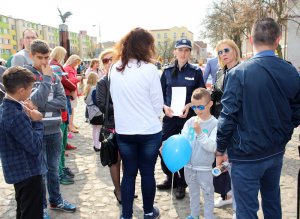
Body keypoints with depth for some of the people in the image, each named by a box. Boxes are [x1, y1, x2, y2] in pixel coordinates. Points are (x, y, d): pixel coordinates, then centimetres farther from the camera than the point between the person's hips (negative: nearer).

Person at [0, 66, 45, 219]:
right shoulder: (16, 116, -27)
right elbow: (35, 147, -25)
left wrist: (28, 117, -3)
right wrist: (37, 122, -14)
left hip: (18, 170, 10)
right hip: (28, 172, -10)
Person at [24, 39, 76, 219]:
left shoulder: (54, 76, 6)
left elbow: (62, 102, -3)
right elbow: (37, 99, -20)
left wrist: (41, 106, -14)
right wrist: (46, 78, -15)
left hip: (55, 130, 4)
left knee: (53, 168, 17)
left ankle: (56, 200, 34)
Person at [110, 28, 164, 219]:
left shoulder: (115, 69, 0)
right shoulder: (149, 69, -13)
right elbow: (158, 103, -7)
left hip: (123, 131, 4)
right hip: (150, 131, -3)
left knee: (129, 173, 13)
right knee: (148, 172, 12)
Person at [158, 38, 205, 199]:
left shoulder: (196, 72, 2)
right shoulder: (167, 71, 7)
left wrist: (190, 105, -16)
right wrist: (165, 106, -10)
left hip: (189, 117, -2)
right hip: (169, 117, 2)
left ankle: (181, 184, 26)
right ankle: (171, 178, 28)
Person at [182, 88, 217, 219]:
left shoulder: (215, 124, -13)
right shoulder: (190, 122, -1)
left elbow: (212, 147, -20)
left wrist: (199, 132, -28)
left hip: (205, 168, -5)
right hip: (189, 165, 5)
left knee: (208, 195, 12)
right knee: (193, 192, 23)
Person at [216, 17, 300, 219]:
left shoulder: (239, 73, -18)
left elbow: (228, 116, -17)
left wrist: (220, 149, -5)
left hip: (247, 155, -5)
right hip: (276, 152, 6)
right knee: (272, 202, 24)